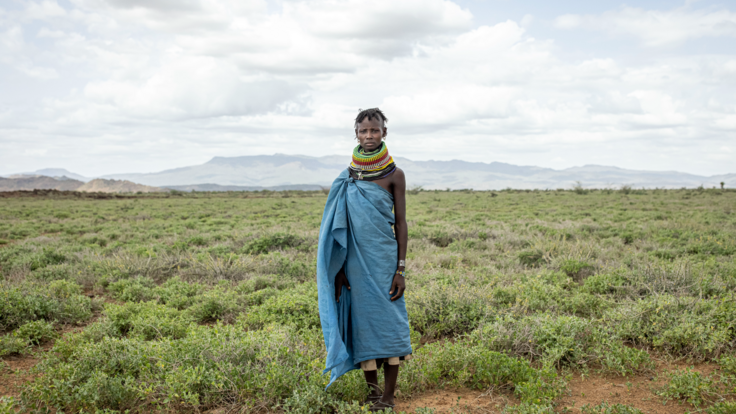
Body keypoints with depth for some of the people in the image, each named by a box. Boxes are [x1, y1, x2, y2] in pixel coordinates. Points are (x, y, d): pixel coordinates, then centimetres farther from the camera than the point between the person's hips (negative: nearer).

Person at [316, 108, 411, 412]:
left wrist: (400, 269, -6)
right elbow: (339, 225, 10)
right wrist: (339, 268, 5)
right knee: (362, 323, 8)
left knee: (389, 323, 0)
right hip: (355, 262, 3)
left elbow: (400, 222, -1)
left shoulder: (394, 174, -1)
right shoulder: (347, 176, 8)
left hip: (384, 260, -3)